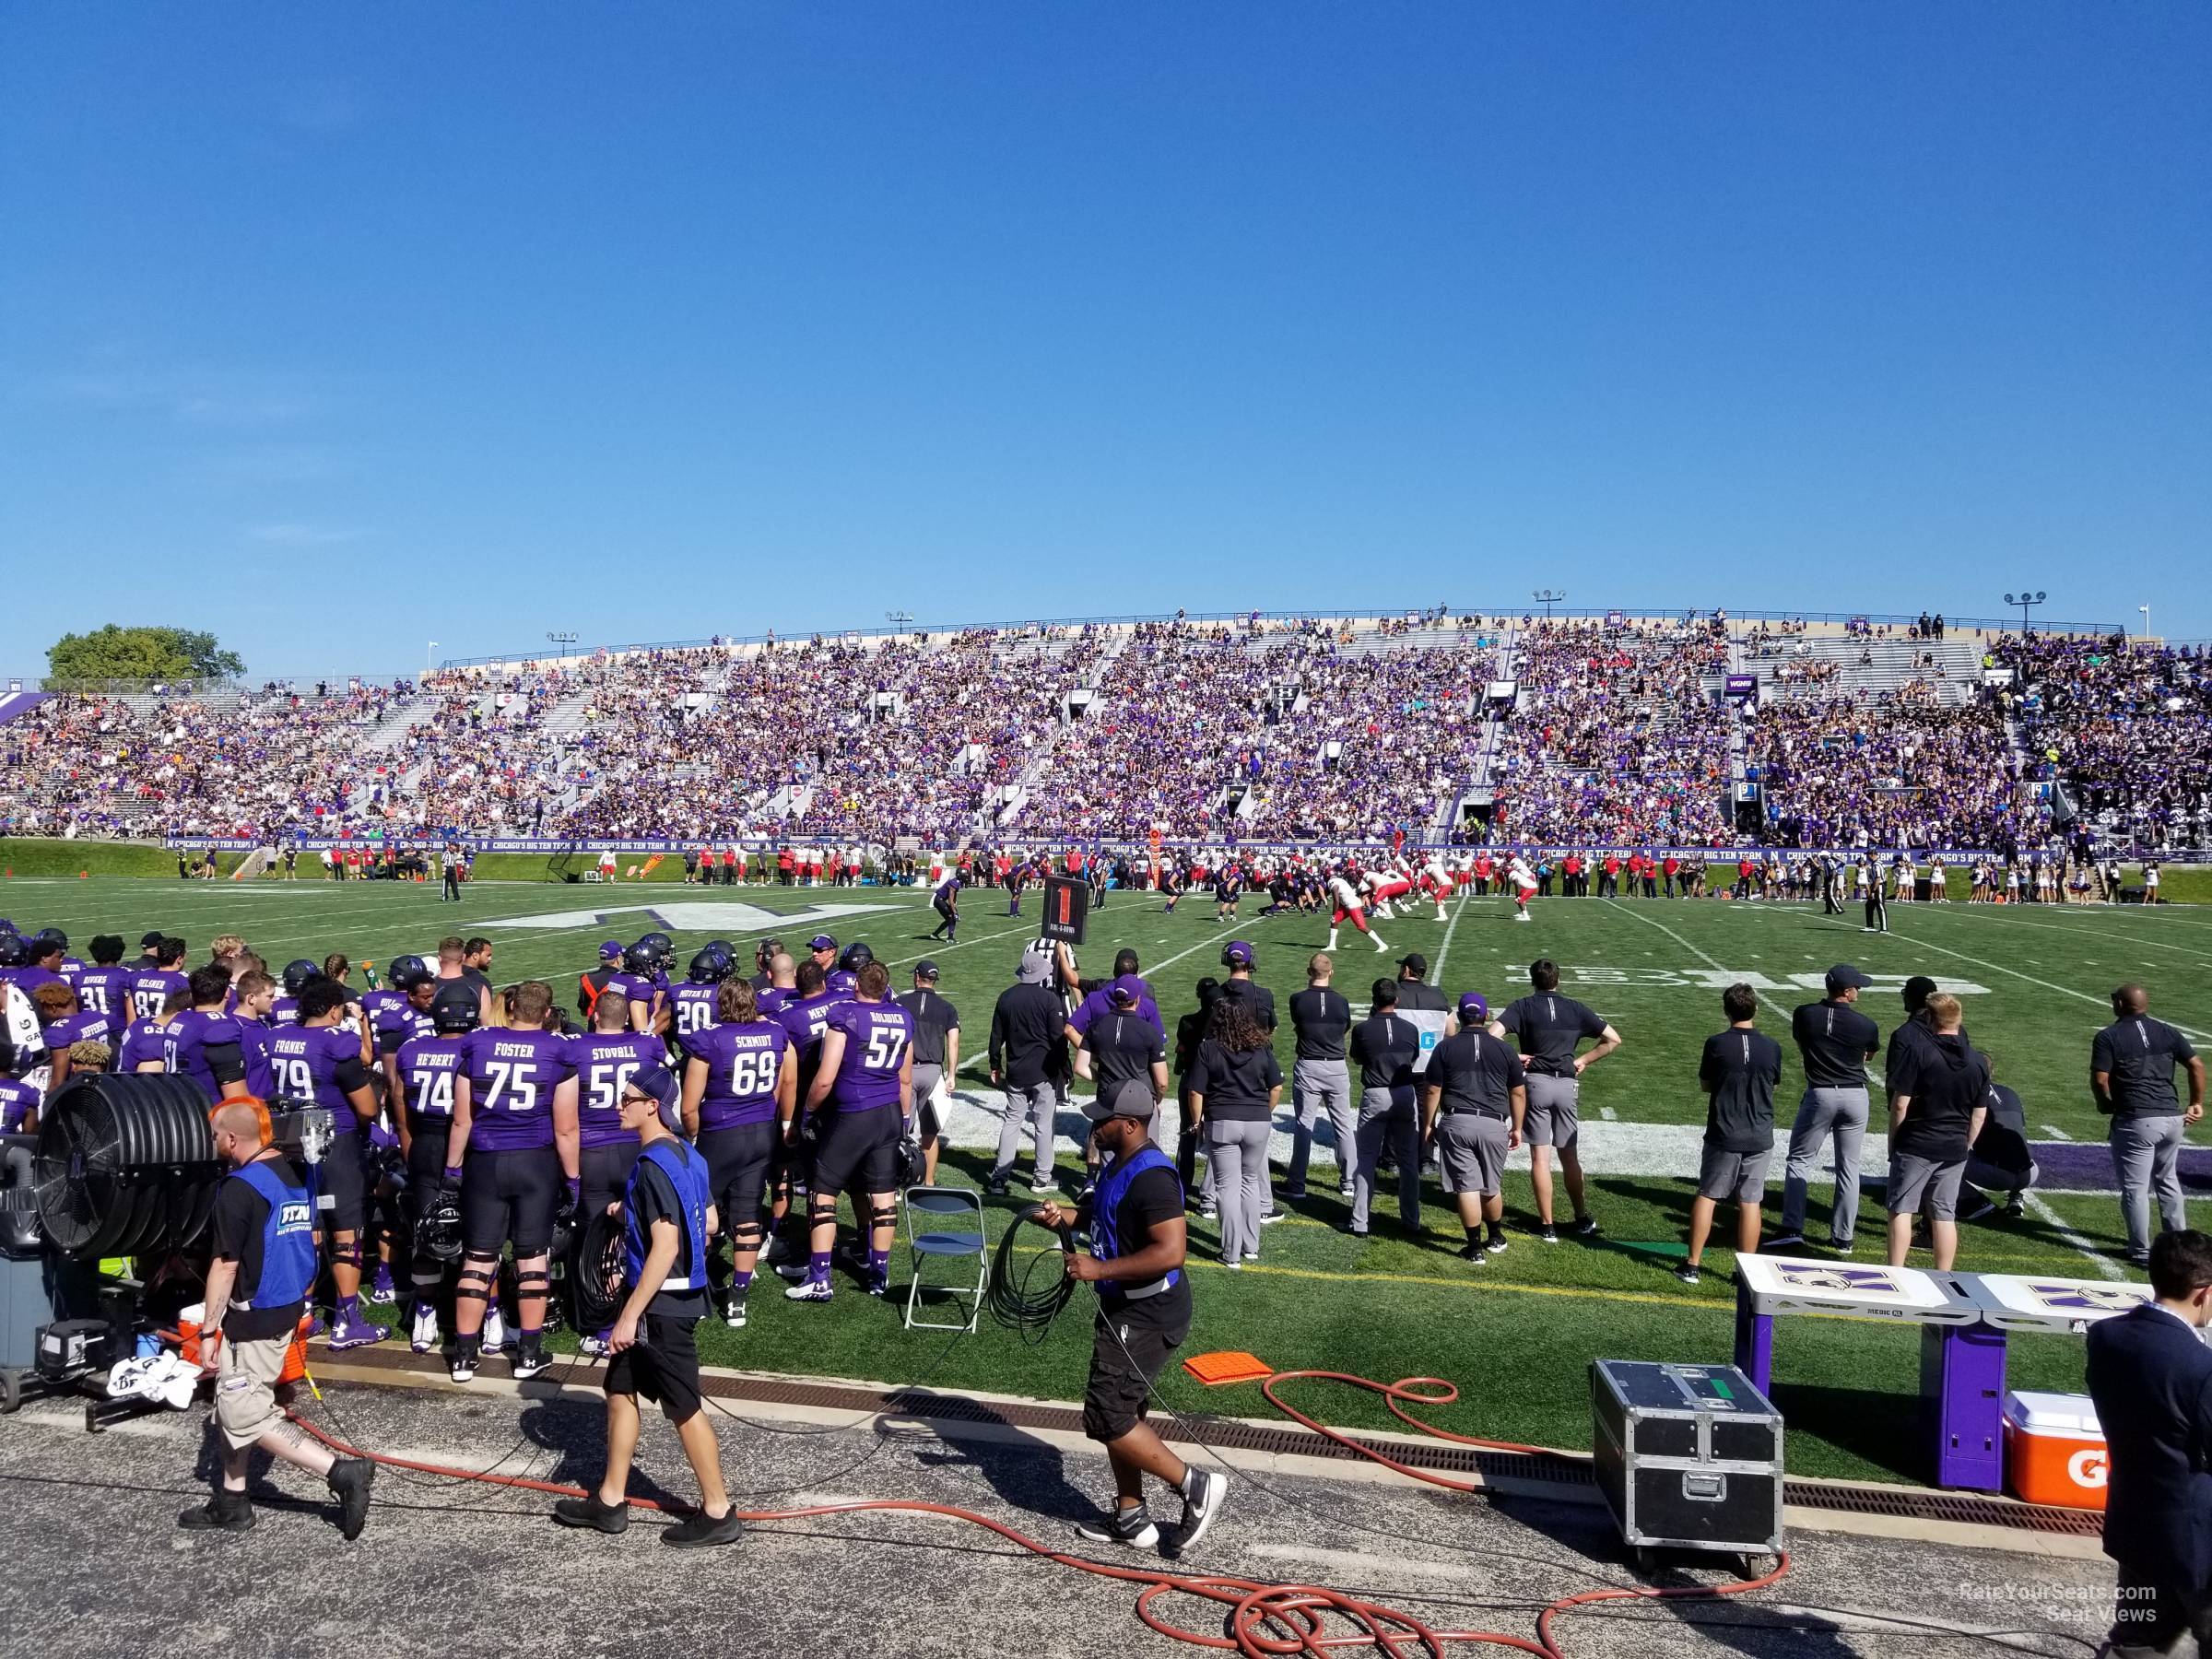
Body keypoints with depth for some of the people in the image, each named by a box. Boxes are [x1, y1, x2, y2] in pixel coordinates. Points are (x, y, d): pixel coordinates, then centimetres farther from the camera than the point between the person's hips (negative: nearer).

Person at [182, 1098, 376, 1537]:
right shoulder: (292, 1174, 7)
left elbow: (225, 1268, -18)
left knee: (244, 1414, -4)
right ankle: (231, 1503, 28)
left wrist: (208, 1331, -11)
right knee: (231, 1407, 20)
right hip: (288, 1307, 9)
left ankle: (342, 1472, -11)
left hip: (254, 1317, -9)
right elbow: (306, 1242, 16)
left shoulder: (238, 1188, -19)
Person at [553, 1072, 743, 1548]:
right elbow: (709, 1223, 14)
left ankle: (718, 1513, 12)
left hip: (662, 1305, -10)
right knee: (620, 1390, 18)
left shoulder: (653, 1166, -22)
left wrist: (630, 1315, -22)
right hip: (671, 1299, 10)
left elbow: (665, 1247, -26)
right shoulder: (686, 1155, 6)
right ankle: (610, 1501, 29)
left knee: (683, 1407, 1)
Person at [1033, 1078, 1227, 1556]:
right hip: (1125, 1309, 10)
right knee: (1120, 1412, 17)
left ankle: (1195, 1485, 4)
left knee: (1106, 1417, -7)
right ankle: (1131, 1519, 28)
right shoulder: (1119, 1165, 8)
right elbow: (1104, 1217, 25)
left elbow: (1171, 1251, -32)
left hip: (1147, 1315, -10)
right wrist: (1065, 1215, 6)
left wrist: (1100, 1269, -29)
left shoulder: (1151, 1176, -24)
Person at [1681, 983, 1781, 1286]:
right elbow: (1773, 1084, 10)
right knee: (1750, 1202, 7)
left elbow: (1704, 1085, 2)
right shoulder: (1772, 1047, -4)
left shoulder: (1717, 1044, -11)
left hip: (1723, 1136, -2)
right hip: (1760, 1139, 2)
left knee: (1707, 1196, 9)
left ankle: (1692, 1265, 11)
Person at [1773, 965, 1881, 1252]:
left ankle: (1792, 1227, -1)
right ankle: (1843, 1236, 15)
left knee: (1800, 1160, 8)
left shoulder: (1804, 1014, -8)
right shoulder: (1866, 1025, -7)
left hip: (1820, 1094, -1)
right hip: (1856, 1096, 1)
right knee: (1849, 1166, 11)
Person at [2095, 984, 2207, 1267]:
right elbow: (2197, 1066, 6)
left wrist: (2105, 1104, 9)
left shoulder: (2108, 1037, -5)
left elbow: (2099, 1080, -10)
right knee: (2168, 1181, 22)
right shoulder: (2167, 1032, 10)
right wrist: (2197, 1104, 15)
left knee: (2135, 1188, 3)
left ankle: (2141, 1251, 7)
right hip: (2173, 1119, 6)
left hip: (2136, 1121, -6)